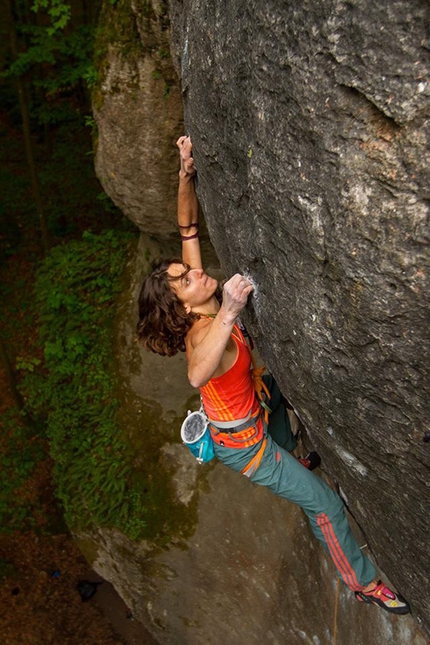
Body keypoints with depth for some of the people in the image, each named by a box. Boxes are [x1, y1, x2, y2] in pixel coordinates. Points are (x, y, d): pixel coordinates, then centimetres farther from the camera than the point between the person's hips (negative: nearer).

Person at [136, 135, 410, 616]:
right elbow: (197, 376, -61)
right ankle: (364, 583, 30)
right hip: (242, 444, -8)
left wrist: (186, 173, -20)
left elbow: (188, 227, -10)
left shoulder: (210, 308, -13)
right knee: (326, 504, 4)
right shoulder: (204, 332, -35)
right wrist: (228, 313, -68)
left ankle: (290, 458, 57)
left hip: (255, 413, 8)